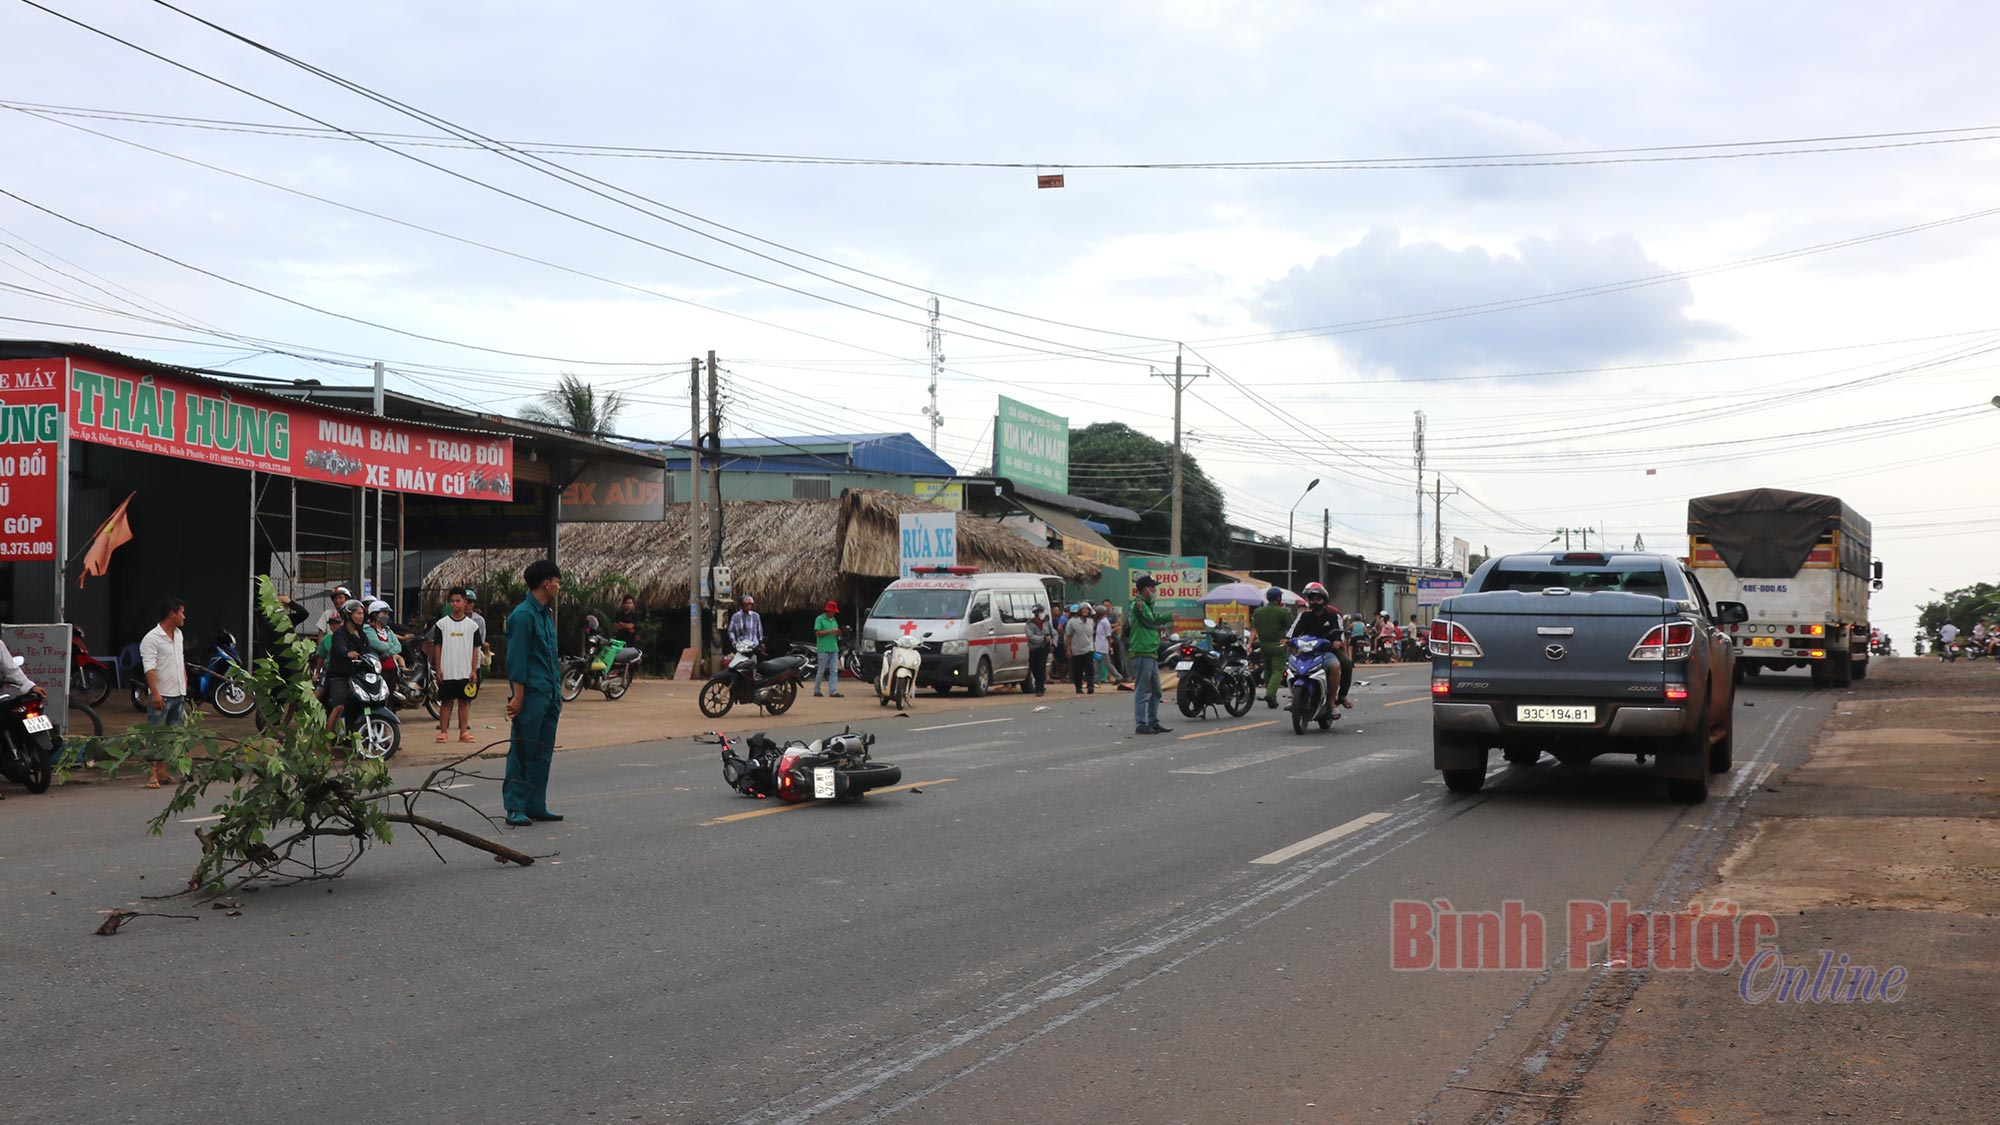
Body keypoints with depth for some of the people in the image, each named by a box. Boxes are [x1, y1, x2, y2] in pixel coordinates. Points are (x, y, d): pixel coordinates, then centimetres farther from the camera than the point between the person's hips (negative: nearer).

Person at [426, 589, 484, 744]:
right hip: (447, 672, -1)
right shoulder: (441, 624, 2)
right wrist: (438, 669, -3)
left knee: (464, 701, 4)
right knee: (446, 701, 2)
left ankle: (464, 731, 8)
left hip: (466, 672, 1)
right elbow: (437, 647, 3)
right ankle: (443, 731, 7)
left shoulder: (472, 626, 5)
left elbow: (475, 649, 6)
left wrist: (473, 671, 0)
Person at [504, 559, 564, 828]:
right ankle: (515, 808, -2)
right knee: (522, 752, -5)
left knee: (543, 753, 11)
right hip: (531, 693, -9)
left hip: (548, 695, 9)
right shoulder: (523, 615, -11)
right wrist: (517, 696, -19)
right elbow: (516, 658, -15)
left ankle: (536, 806, 16)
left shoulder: (546, 614, 17)